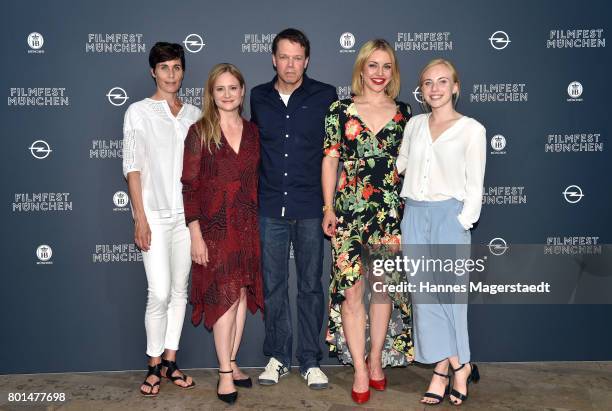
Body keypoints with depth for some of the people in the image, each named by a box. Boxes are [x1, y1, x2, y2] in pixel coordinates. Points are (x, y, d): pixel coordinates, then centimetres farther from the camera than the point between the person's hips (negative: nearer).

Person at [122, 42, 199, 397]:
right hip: (155, 214, -4)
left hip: (188, 213, 4)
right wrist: (140, 218, -9)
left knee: (180, 289, 8)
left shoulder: (194, 114, 11)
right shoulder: (139, 112, 1)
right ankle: (155, 365, 9)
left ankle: (171, 360, 20)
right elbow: (133, 167, -3)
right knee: (160, 293, -7)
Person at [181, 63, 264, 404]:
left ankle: (232, 362, 23)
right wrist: (195, 233, -12)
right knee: (225, 296, -3)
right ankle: (226, 373, 8)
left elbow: (258, 180, 12)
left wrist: (260, 224, 8)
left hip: (247, 225, 4)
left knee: (243, 294, 9)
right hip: (214, 226, -4)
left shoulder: (253, 132, 8)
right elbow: (189, 186, -7)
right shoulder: (200, 132, -4)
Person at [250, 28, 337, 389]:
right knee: (273, 285, 9)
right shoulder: (259, 97, 7)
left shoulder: (325, 96, 0)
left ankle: (310, 360, 19)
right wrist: (255, 195, 13)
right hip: (270, 208, 2)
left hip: (309, 209, -2)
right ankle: (278, 356, 24)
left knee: (311, 285, 6)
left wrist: (330, 203, 1)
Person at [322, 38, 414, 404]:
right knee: (352, 288, -3)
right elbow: (330, 161, 3)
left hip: (392, 211, 2)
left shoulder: (403, 113, 8)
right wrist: (328, 208, -1)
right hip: (350, 211, -2)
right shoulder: (341, 111, 2)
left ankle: (376, 361, 25)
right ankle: (360, 371, 9)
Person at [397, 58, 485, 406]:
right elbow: (399, 164, 22)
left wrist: (462, 224, -8)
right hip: (414, 215, 4)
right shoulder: (415, 124, 12)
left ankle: (444, 369, 15)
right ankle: (457, 367, 14)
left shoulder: (472, 129, 0)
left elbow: (474, 186, -1)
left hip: (448, 216, -4)